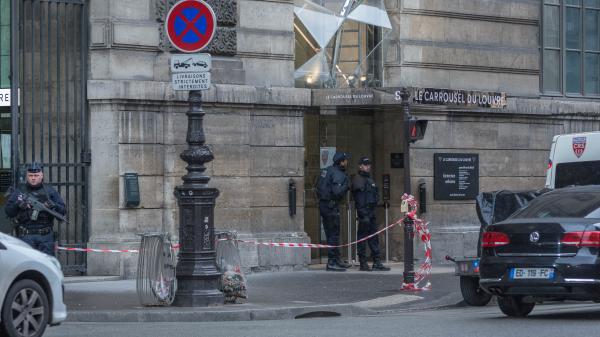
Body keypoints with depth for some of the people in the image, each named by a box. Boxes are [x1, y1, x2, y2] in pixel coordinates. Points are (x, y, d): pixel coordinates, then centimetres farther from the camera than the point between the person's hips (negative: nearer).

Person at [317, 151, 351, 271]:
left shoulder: (327, 170, 12)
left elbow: (318, 188, 16)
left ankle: (337, 260, 24)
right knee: (334, 235, -5)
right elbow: (337, 192, -27)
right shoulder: (338, 174, -16)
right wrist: (346, 186, -13)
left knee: (331, 234, 15)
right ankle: (332, 263, -6)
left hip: (323, 204, 10)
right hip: (331, 206, -10)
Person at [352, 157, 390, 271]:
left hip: (371, 212, 9)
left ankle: (377, 262, 9)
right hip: (364, 212, -9)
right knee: (362, 237, -4)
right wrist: (364, 215, -22)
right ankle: (363, 263, -1)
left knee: (374, 238, 8)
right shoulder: (358, 180, -9)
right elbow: (359, 199, -17)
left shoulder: (370, 180, 21)